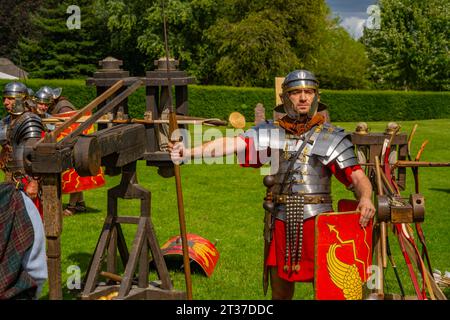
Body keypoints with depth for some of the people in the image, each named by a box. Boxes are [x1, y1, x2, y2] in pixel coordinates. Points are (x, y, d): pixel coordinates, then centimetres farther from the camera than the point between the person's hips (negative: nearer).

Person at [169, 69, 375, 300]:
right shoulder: (271, 133, 5)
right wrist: (188, 153, -22)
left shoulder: (331, 137, 1)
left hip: (317, 220, -2)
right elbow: (231, 144, -8)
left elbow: (357, 177, -5)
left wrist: (365, 198, -28)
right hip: (282, 222, 2)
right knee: (280, 291, 15)